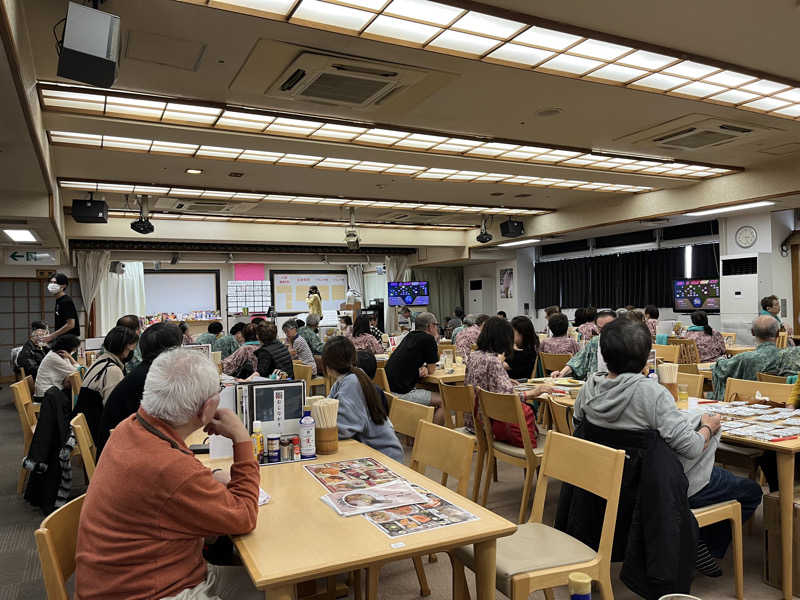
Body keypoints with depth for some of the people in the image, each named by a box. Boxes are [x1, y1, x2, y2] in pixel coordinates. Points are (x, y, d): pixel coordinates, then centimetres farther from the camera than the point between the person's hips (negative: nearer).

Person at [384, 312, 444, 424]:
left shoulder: (410, 336, 15)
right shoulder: (428, 339, -9)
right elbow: (432, 370, -1)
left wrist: (423, 368, 5)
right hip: (401, 393, -9)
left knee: (433, 397, 21)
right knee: (441, 401, 1)